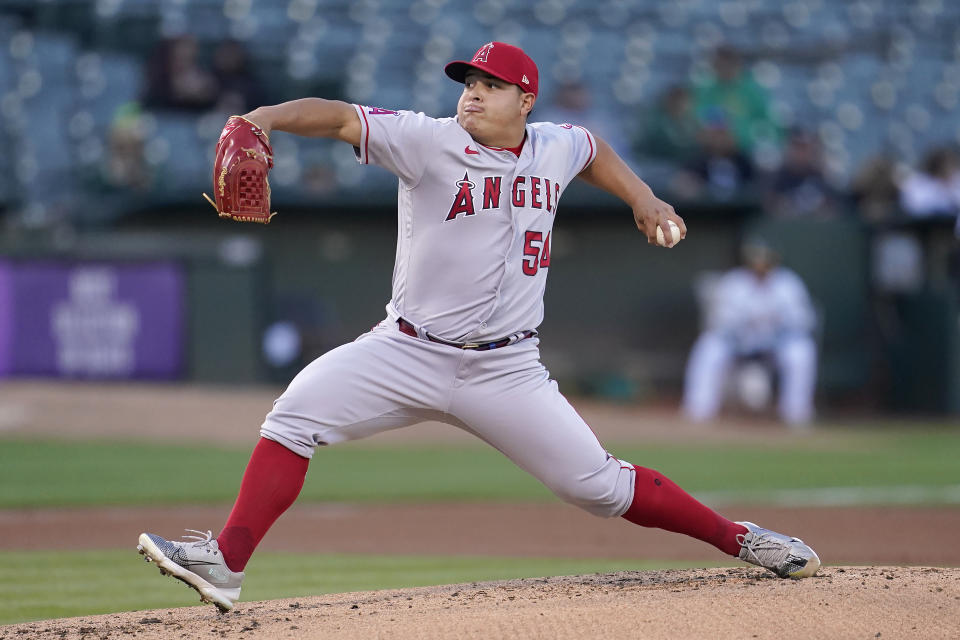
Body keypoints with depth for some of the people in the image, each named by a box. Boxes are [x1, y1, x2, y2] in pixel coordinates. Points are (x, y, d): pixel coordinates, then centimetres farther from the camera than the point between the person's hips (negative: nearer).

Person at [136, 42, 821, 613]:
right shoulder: (430, 142, -9)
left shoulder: (555, 148, 3)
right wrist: (266, 117, -39)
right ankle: (225, 563, -21)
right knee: (299, 409, -21)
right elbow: (341, 118, -23)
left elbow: (594, 149, 29)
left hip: (506, 371, 1)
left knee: (600, 485, 0)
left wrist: (643, 199, 17)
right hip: (409, 352, -1)